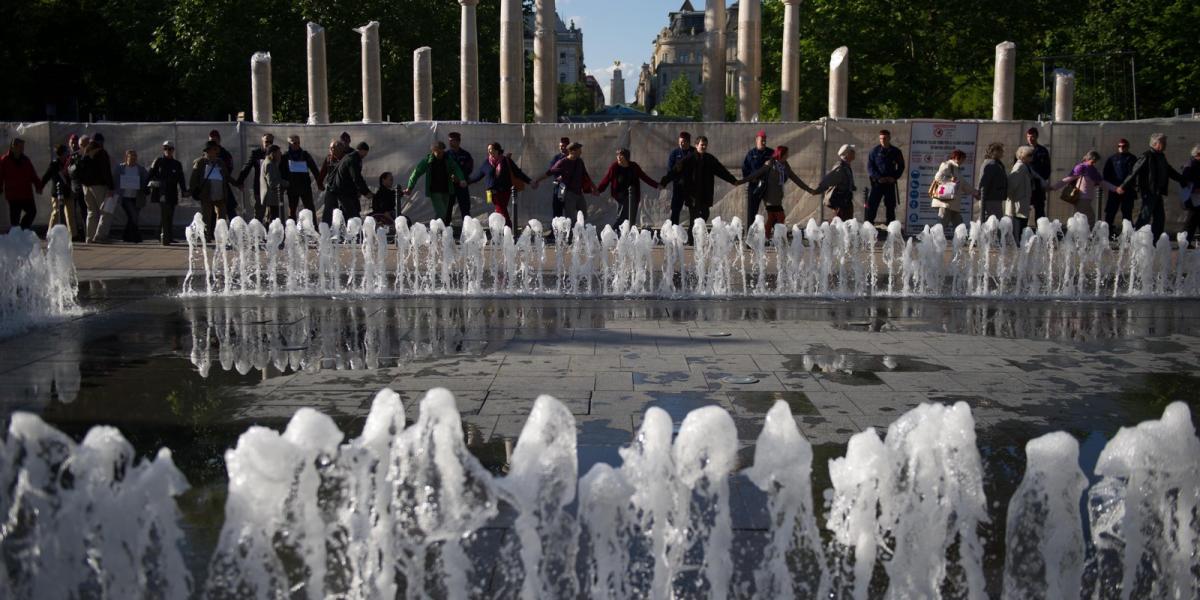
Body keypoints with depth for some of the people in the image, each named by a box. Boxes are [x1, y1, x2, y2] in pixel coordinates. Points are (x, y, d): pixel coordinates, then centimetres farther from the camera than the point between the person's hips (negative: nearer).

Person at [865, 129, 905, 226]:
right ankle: (868, 223, -3)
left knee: (890, 206, 6)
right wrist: (878, 177, -14)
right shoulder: (874, 151, 1)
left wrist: (895, 177, -4)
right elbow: (870, 167, -1)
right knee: (871, 204, -7)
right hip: (877, 182, -2)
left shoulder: (896, 152, 6)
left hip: (890, 182, 2)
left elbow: (901, 166, 12)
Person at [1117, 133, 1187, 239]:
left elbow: (1170, 171, 27)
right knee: (1145, 217, -10)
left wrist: (1182, 180, 32)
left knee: (1160, 218, 10)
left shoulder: (1161, 156, 15)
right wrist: (1123, 186, -17)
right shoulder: (1147, 156, -12)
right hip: (1149, 191, -9)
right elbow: (1134, 171, -15)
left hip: (1157, 192, 9)